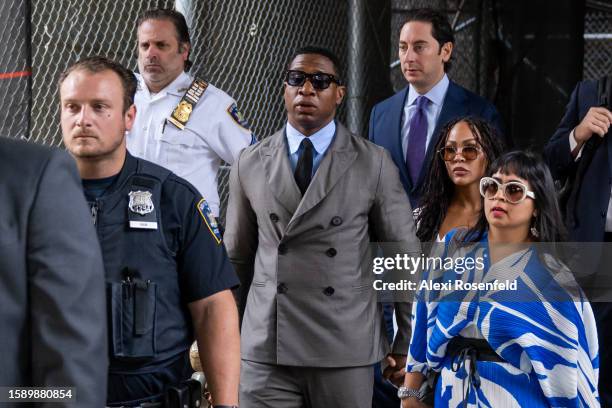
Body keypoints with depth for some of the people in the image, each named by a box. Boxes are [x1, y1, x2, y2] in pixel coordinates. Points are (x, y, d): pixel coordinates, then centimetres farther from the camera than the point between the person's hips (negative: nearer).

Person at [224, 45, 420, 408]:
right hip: (265, 351, 1)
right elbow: (236, 259, 14)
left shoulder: (374, 163, 1)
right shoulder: (250, 164, 7)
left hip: (347, 350, -1)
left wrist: (408, 342, 6)